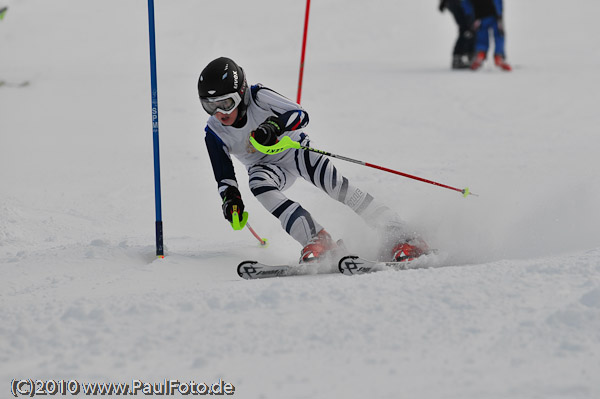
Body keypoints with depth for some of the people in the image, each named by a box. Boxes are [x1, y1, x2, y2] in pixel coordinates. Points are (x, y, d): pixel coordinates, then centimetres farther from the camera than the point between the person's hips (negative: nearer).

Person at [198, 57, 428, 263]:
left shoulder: (257, 97, -25)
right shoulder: (214, 133, -16)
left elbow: (300, 115, -30)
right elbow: (224, 176, -10)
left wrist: (274, 126, -49)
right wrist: (230, 197, -31)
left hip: (295, 148, -2)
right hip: (267, 167, 2)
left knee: (336, 184, -23)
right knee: (259, 185, -33)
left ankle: (400, 237, -19)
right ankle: (315, 238, -41)